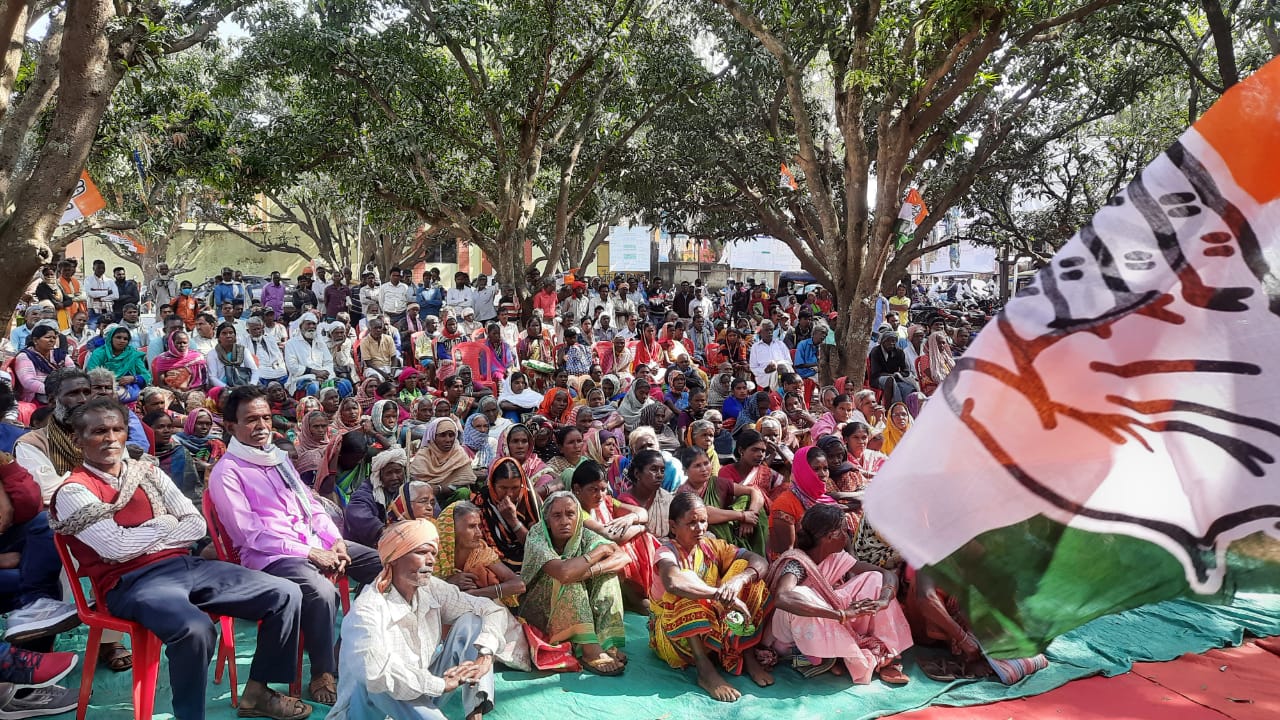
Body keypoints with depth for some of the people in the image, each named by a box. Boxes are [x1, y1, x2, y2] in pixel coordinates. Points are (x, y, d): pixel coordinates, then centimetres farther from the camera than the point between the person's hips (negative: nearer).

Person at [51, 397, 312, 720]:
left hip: (186, 565, 7)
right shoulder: (73, 492, -2)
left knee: (286, 594, -2)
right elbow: (117, 547, -14)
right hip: (131, 582, -6)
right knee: (195, 628, -39)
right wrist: (164, 525, 1)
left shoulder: (148, 472, 16)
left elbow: (196, 525, 9)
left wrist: (143, 538, -5)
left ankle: (258, 691, 12)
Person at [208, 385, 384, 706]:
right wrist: (310, 554, -17)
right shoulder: (226, 472, -7)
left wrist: (335, 541, -1)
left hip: (315, 542, 8)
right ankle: (322, 674, -15)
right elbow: (250, 534, -14)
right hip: (270, 555, -8)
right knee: (321, 591, -35)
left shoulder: (279, 457, 17)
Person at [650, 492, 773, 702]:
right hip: (673, 630, -5)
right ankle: (705, 669, -31)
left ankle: (748, 654, -10)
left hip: (717, 626, 5)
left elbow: (760, 562, -13)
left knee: (743, 569, -10)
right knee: (687, 597, -35)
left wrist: (739, 579, -36)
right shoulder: (667, 551, -18)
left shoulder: (712, 546, -1)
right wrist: (722, 595, -48)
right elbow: (672, 583, -43)